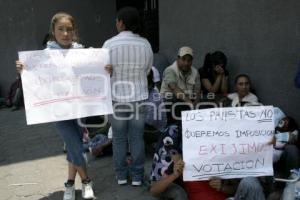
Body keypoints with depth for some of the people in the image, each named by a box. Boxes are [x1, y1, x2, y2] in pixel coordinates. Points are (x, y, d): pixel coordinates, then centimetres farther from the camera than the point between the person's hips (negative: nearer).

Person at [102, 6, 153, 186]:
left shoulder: (110, 44, -11)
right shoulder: (145, 44, -3)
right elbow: (147, 70, 8)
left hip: (116, 98, -1)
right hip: (139, 97, 2)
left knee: (119, 138, 13)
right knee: (137, 138, 11)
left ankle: (121, 175, 26)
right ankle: (137, 176, 21)